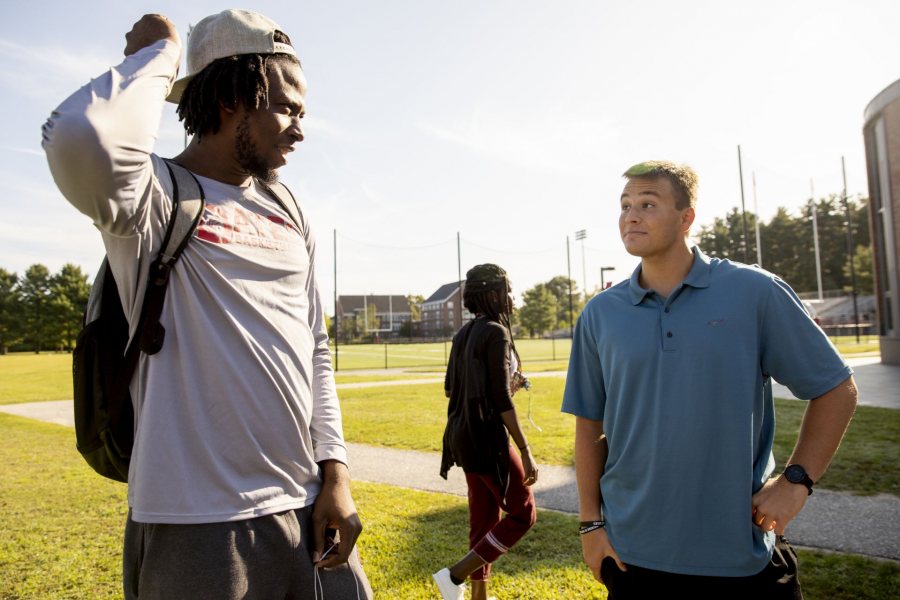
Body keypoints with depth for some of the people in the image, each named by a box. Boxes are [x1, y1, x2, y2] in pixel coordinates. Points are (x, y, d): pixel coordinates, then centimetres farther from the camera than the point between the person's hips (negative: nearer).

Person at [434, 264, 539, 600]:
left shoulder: (463, 334, 9)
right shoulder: (496, 333, -15)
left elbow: (450, 389, 15)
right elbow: (501, 400, -19)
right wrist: (526, 452, -17)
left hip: (463, 435, 8)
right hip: (487, 437, -8)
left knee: (484, 517, 15)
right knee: (522, 514, 4)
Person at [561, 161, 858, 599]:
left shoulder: (754, 291, -6)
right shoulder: (600, 314, 0)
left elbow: (836, 389, 1)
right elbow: (590, 424, 5)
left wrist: (797, 480, -8)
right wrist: (591, 522, 3)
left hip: (742, 550, -1)